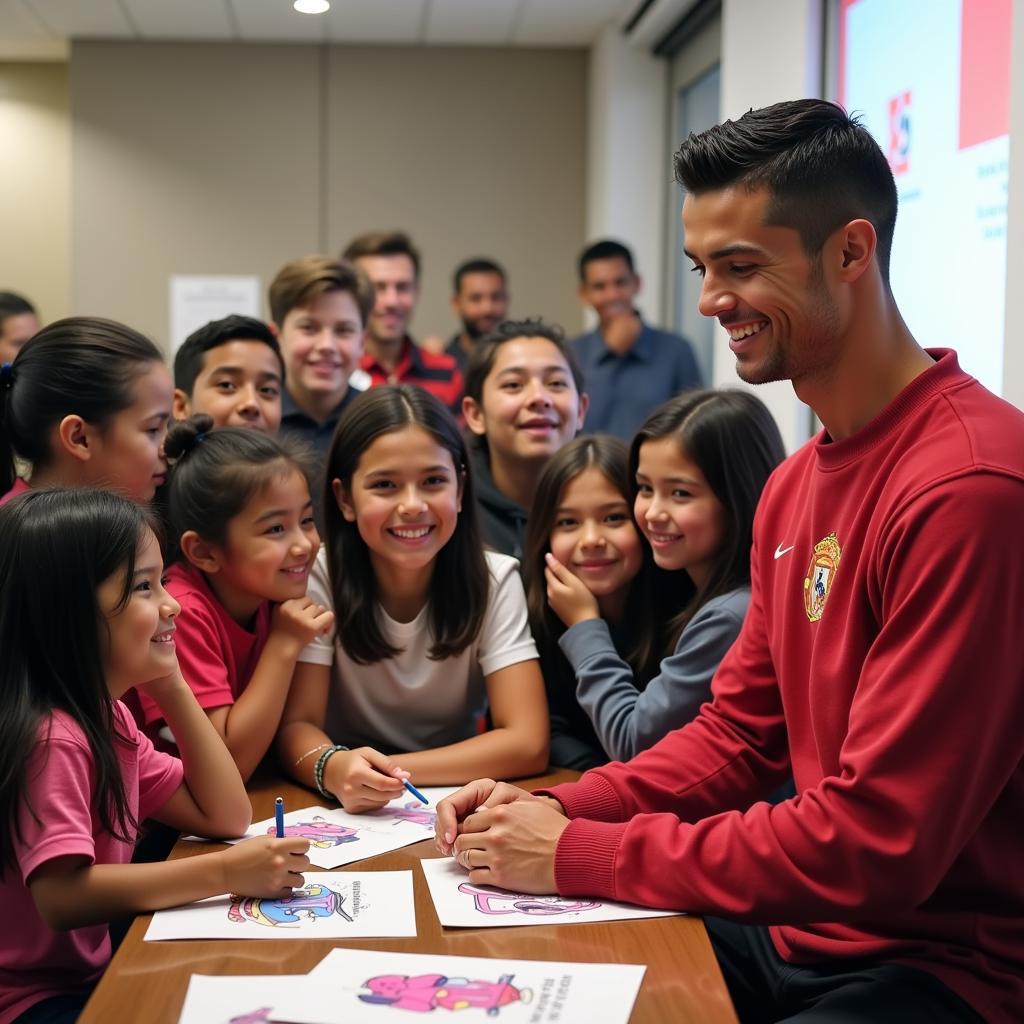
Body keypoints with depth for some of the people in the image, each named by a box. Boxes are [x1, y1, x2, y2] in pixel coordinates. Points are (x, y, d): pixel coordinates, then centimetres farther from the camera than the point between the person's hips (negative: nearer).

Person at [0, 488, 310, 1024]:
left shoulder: (107, 717, 7)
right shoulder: (50, 737, -22)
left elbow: (226, 817, 6)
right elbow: (62, 895, -33)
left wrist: (170, 686, -1)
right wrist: (224, 873, -33)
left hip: (90, 974, 9)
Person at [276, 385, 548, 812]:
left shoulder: (494, 581, -10)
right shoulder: (318, 577, -12)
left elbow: (527, 743, -16)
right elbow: (297, 725, -13)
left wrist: (386, 770, -25)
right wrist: (335, 768, -36)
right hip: (349, 814, -1)